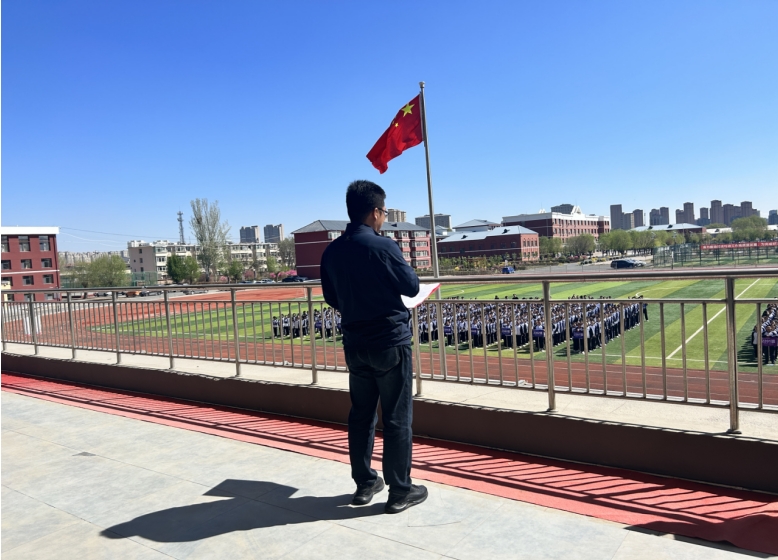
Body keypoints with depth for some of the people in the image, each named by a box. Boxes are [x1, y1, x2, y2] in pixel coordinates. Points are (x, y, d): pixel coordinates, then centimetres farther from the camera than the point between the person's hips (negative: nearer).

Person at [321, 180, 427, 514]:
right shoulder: (382, 246, -17)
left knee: (361, 415, 15)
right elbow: (411, 287, -8)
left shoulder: (332, 251, 2)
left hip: (354, 343, 6)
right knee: (397, 418, 3)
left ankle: (364, 484, 26)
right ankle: (400, 491, 12)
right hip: (390, 342, -6)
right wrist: (400, 265, 10)